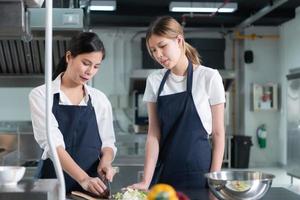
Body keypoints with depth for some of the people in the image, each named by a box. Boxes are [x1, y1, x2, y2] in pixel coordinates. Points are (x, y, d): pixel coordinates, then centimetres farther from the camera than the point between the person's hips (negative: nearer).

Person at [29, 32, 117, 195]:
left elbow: (107, 143, 9)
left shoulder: (100, 100, 5)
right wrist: (83, 178, -27)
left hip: (90, 186, 2)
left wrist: (105, 161, -12)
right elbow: (53, 144, -17)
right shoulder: (40, 95, -6)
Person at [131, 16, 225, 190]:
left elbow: (218, 133, -4)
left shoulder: (209, 77, -7)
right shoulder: (154, 80, 1)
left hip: (198, 172, -3)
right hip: (163, 172, 3)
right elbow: (154, 135, -1)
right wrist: (146, 181, -11)